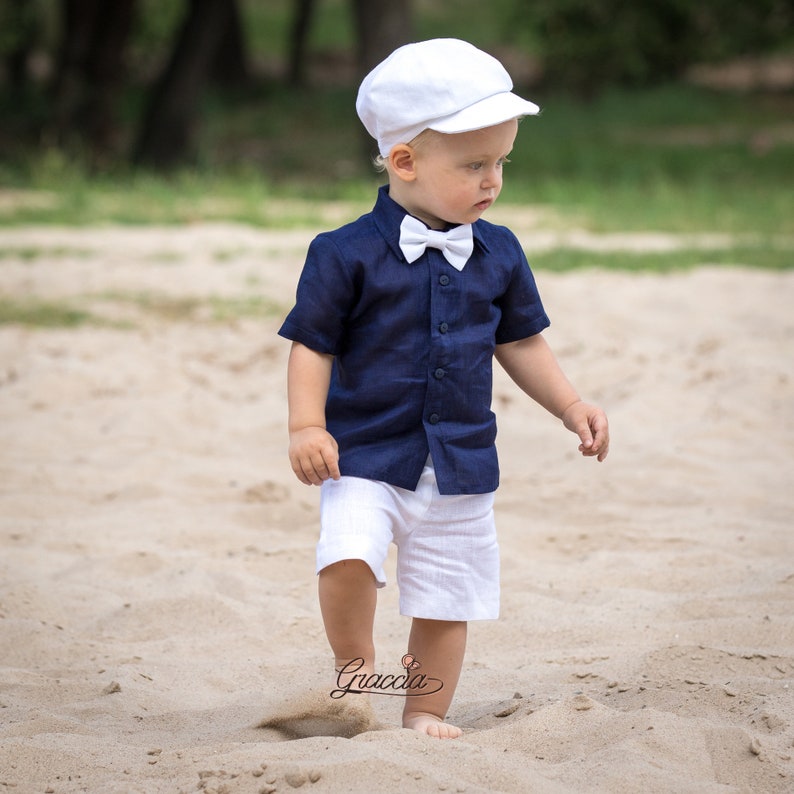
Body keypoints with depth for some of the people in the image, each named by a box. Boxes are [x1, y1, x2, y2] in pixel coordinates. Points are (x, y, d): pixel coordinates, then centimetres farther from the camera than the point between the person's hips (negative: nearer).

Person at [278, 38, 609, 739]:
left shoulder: (499, 255, 4)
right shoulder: (347, 255, -9)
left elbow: (519, 342, 16)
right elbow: (312, 344, -5)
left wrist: (571, 406, 9)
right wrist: (307, 426, -15)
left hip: (462, 463, 4)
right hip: (367, 455, -4)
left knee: (446, 602, 8)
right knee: (348, 555, -25)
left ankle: (426, 710, 26)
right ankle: (355, 666, -1)